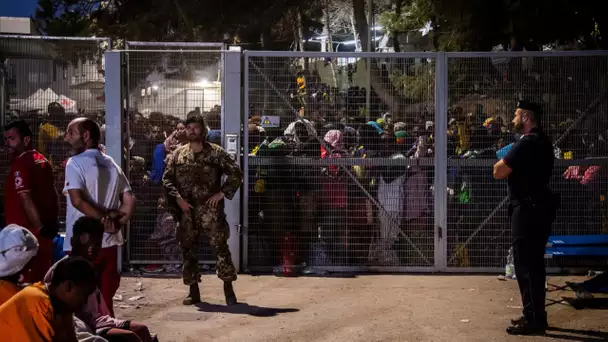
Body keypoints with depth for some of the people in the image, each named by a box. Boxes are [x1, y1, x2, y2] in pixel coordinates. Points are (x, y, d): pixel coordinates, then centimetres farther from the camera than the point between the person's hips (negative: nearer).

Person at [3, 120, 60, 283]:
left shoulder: (20, 163, -14)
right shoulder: (42, 160, 13)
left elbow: (25, 199, -21)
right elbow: (54, 194, 17)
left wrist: (40, 228, -16)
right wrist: (53, 222, 18)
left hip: (27, 234, -9)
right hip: (43, 233, 9)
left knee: (27, 282, -4)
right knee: (42, 279, 14)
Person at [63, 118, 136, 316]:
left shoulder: (76, 163, -7)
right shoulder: (112, 165, 13)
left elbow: (77, 200, -20)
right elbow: (129, 201, 10)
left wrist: (104, 219, -13)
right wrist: (115, 221, 0)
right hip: (108, 242, 6)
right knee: (105, 301, 10)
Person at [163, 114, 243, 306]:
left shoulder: (215, 152, -1)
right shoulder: (178, 154, 8)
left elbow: (236, 173, -3)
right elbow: (167, 178, 7)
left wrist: (222, 193, -9)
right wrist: (178, 198, -5)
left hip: (210, 208, -3)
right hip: (186, 210, 3)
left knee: (220, 245, -7)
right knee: (188, 249, 7)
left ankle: (228, 289, 1)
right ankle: (193, 291, 16)